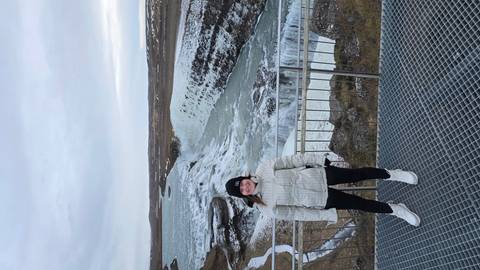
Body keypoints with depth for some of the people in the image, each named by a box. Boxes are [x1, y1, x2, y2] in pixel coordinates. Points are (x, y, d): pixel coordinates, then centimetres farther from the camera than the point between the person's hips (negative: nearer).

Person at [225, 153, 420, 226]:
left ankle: (392, 174, 29)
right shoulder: (267, 208, -12)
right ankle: (395, 210, 22)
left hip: (318, 175, 1)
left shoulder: (264, 168, -11)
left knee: (359, 173, 3)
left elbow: (293, 160, -4)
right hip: (320, 201, -1)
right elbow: (294, 213, -8)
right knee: (358, 204, 0)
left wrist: (321, 158, -7)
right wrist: (328, 215, -6)